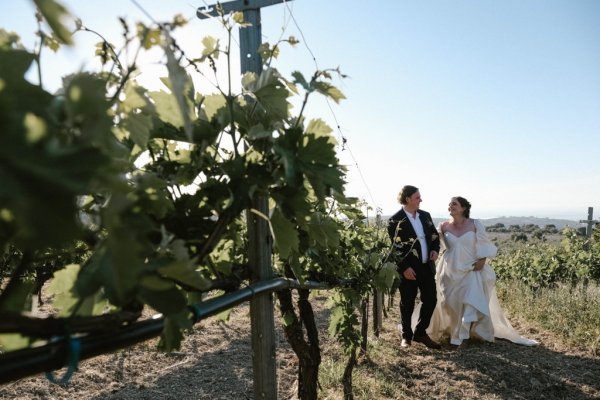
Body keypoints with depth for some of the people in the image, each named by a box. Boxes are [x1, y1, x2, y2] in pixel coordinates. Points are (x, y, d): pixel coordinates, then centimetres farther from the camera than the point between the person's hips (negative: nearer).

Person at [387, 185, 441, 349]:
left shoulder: (425, 215, 8)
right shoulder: (395, 220, -11)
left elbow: (435, 235, 18)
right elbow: (394, 247, -14)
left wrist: (435, 249, -1)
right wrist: (405, 267, -18)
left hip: (427, 266, 6)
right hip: (409, 269, -6)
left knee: (431, 300, 9)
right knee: (407, 304, 7)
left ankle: (420, 333, 27)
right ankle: (406, 336, 26)